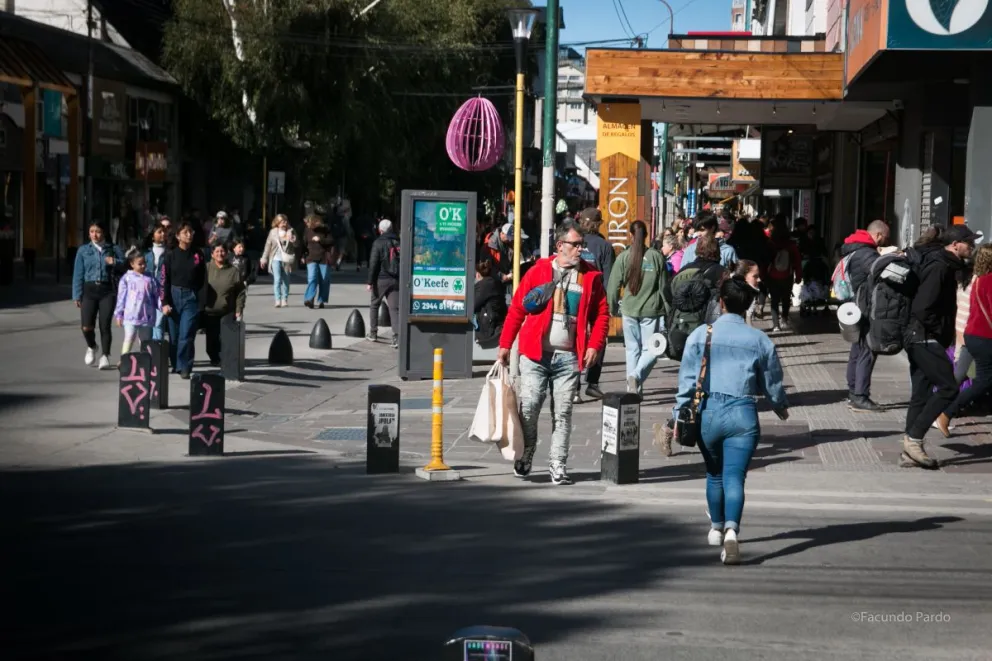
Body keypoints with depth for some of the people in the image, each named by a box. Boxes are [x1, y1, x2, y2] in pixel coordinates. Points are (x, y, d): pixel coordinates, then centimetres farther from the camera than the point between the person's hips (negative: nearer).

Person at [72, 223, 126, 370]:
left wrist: (115, 262, -14)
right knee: (86, 326, -9)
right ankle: (91, 347, 22)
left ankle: (105, 356, 4)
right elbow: (78, 274, 7)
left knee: (105, 325, -7)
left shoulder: (113, 250, 9)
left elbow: (125, 265, 7)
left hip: (107, 291, 0)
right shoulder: (83, 251, 10)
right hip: (89, 290, 0)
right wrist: (77, 295, 1)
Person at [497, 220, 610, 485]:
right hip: (535, 354, -1)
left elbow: (601, 314, 8)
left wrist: (595, 345, -6)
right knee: (528, 408, -1)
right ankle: (524, 458, 16)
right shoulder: (538, 271, 1)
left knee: (563, 413, 4)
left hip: (569, 356, 1)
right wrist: (505, 344, -1)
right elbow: (517, 308, 2)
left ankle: (557, 466, 9)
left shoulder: (591, 277, 6)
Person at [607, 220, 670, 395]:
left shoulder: (623, 257, -3)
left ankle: (633, 387, 13)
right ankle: (636, 375, -21)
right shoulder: (656, 256, -2)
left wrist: (613, 307, 14)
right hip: (651, 310, -1)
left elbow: (613, 286, -1)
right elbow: (664, 286, 3)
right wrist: (667, 311, 10)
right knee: (650, 349, 3)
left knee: (632, 349, 13)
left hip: (629, 310, 1)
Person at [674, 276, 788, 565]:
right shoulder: (760, 340, 3)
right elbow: (772, 381, 13)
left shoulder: (701, 335, 0)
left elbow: (687, 378, -2)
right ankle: (731, 530, -28)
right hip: (743, 413, -1)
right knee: (734, 477, -6)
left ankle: (717, 528, 38)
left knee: (714, 474, 21)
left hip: (708, 411, 1)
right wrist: (781, 407, 32)